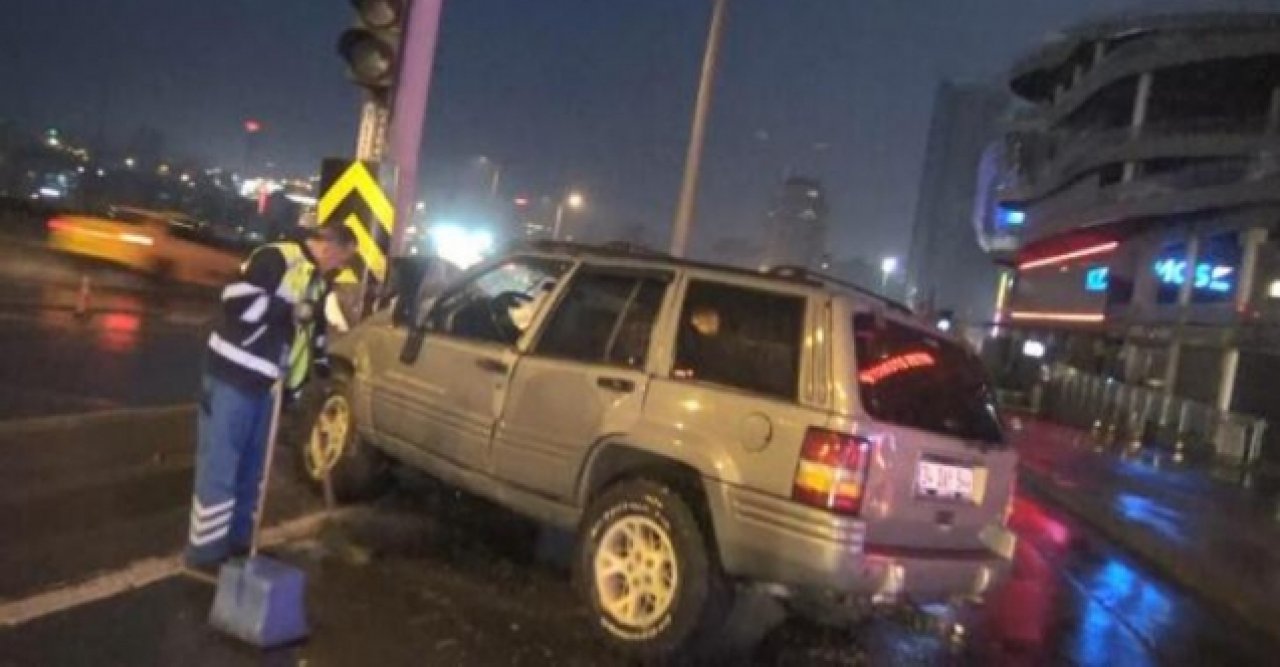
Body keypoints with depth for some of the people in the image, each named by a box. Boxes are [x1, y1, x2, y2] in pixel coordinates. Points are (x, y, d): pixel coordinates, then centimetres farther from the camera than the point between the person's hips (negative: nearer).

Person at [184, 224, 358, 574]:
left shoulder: (319, 281, 12)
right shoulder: (276, 258, -16)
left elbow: (313, 326, 24)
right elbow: (237, 301, -27)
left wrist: (322, 366, 19)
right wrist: (289, 310, -25)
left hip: (268, 384, 9)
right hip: (233, 377, -9)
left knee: (251, 470, 15)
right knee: (219, 468, -1)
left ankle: (237, 542, 27)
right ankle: (206, 552, 8)